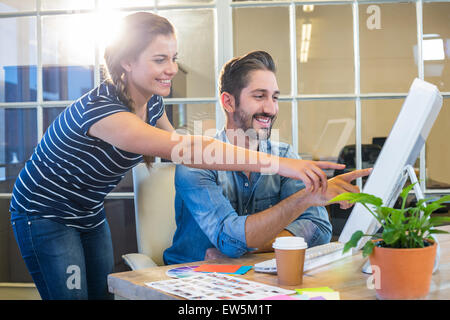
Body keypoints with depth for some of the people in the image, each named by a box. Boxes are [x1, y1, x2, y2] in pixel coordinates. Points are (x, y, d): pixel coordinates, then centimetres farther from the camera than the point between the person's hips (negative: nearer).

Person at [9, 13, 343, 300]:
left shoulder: (153, 102, -7)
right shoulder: (100, 109, -34)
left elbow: (176, 144, 11)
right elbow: (187, 149, -43)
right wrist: (279, 164, -46)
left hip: (90, 215, 7)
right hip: (45, 216, -7)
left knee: (104, 293, 9)